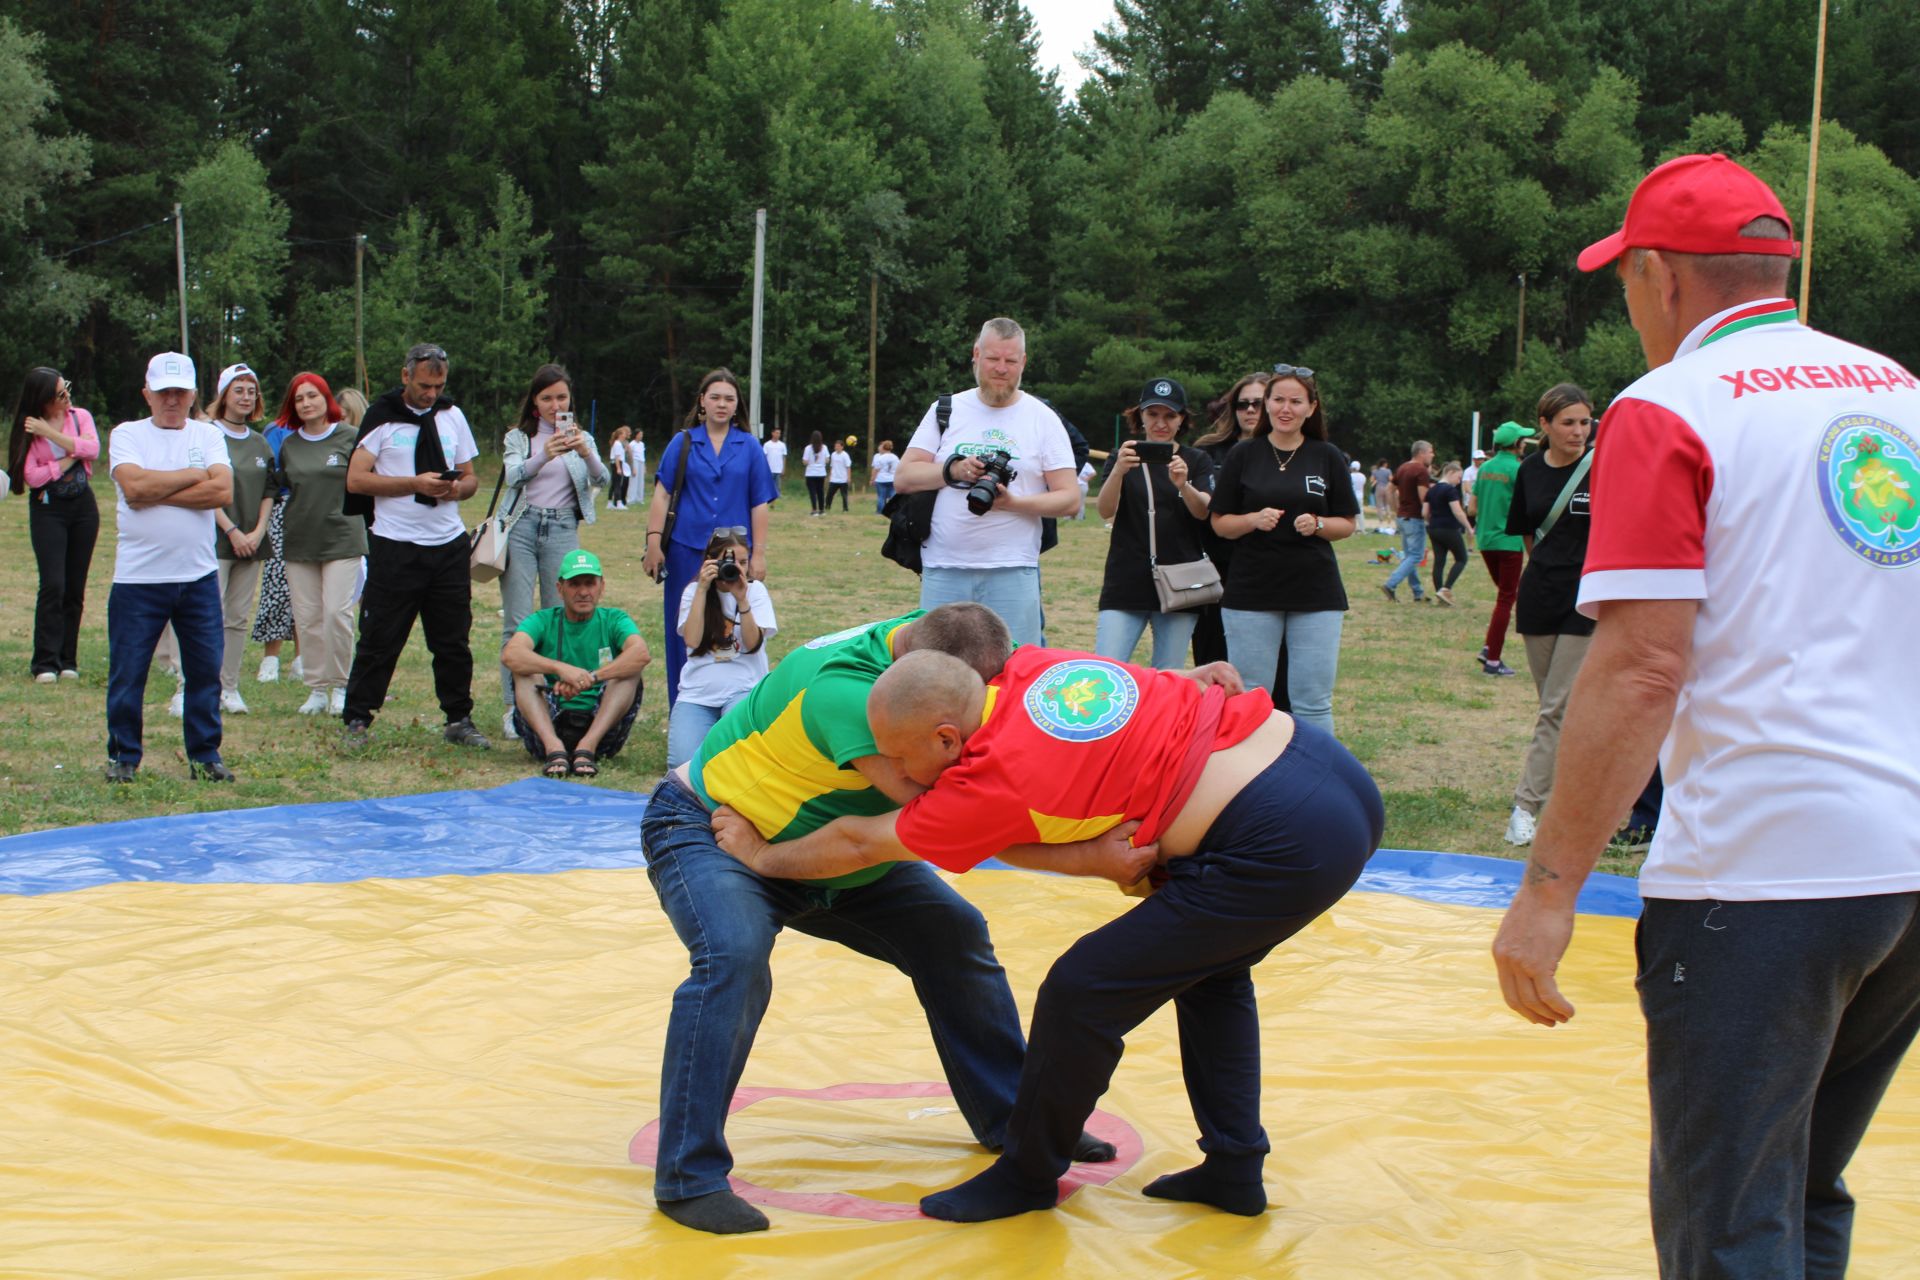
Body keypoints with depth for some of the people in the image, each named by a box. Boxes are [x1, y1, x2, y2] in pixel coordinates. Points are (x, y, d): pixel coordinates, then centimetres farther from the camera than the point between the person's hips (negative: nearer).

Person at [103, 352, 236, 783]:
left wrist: (156, 491, -11)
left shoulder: (208, 435, 8)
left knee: (205, 670, 5)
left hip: (199, 575, 2)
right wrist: (193, 475, -6)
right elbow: (133, 486, -14)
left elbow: (223, 491, -9)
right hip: (138, 575, -2)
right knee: (127, 672, 2)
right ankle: (123, 756, 16)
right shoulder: (127, 435, 4)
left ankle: (205, 755, 15)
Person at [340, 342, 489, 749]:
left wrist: (458, 488, -7)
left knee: (454, 640, 7)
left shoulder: (452, 415, 13)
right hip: (395, 546, -4)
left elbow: (470, 477, 18)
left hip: (448, 545, 4)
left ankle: (459, 721, 18)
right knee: (379, 639, -1)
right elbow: (356, 479, -8)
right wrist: (415, 483, -16)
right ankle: (357, 721, 9)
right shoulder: (382, 416, -1)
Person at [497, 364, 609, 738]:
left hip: (562, 531, 1)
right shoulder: (517, 438, 9)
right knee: (517, 622, -4)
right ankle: (513, 706, -2)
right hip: (521, 528, -1)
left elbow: (602, 480, -4)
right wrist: (543, 456, -32)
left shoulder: (581, 438, 13)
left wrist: (585, 452, -25)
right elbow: (513, 475, -12)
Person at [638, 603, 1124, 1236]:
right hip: (707, 829, -8)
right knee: (735, 954, -34)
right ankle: (689, 1178, -25)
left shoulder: (938, 643, -16)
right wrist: (1090, 859, -47)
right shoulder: (842, 688, -41)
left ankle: (1012, 1119, 17)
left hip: (833, 853, 8)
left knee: (953, 934, 2)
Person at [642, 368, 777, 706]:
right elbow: (662, 494, 2)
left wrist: (758, 555, 1)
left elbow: (759, 504, 6)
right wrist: (654, 541, -8)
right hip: (687, 550, 0)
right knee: (685, 634, 3)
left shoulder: (749, 446, 7)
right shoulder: (683, 443, 6)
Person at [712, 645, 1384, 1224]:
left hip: (1279, 846, -9)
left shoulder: (995, 782, -12)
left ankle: (1028, 1177, 22)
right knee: (1208, 967, 31)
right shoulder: (1033, 665, 6)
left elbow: (860, 844, 3)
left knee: (1080, 992, 2)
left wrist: (760, 854, 18)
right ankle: (1234, 1170, 34)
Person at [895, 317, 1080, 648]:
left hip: (1012, 573, -2)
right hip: (942, 571, 2)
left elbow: (1070, 500, 1)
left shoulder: (1043, 418, 7)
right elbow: (904, 478, 6)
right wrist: (954, 470, -11)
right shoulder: (945, 410, 12)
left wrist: (1014, 503, -15)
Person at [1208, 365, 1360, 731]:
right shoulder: (1244, 454, 4)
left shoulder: (1328, 457, 5)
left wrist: (1317, 525, -12)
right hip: (1252, 592, 0)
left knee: (1313, 702, 0)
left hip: (1316, 593, 0)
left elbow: (1348, 524, 9)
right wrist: (1254, 520, -14)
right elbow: (1220, 522, 5)